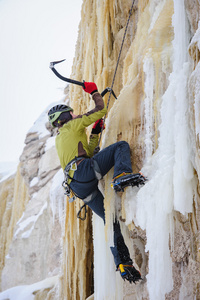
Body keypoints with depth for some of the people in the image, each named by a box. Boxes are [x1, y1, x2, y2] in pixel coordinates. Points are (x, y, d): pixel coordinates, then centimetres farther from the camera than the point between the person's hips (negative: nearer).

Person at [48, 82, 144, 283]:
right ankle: (122, 175, -31)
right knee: (121, 146, 0)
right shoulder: (72, 126, 15)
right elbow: (101, 110, 15)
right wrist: (94, 92, 30)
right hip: (85, 170, -7)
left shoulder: (59, 140, 36)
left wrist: (95, 132, 39)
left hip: (78, 187, 7)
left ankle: (123, 263, -3)